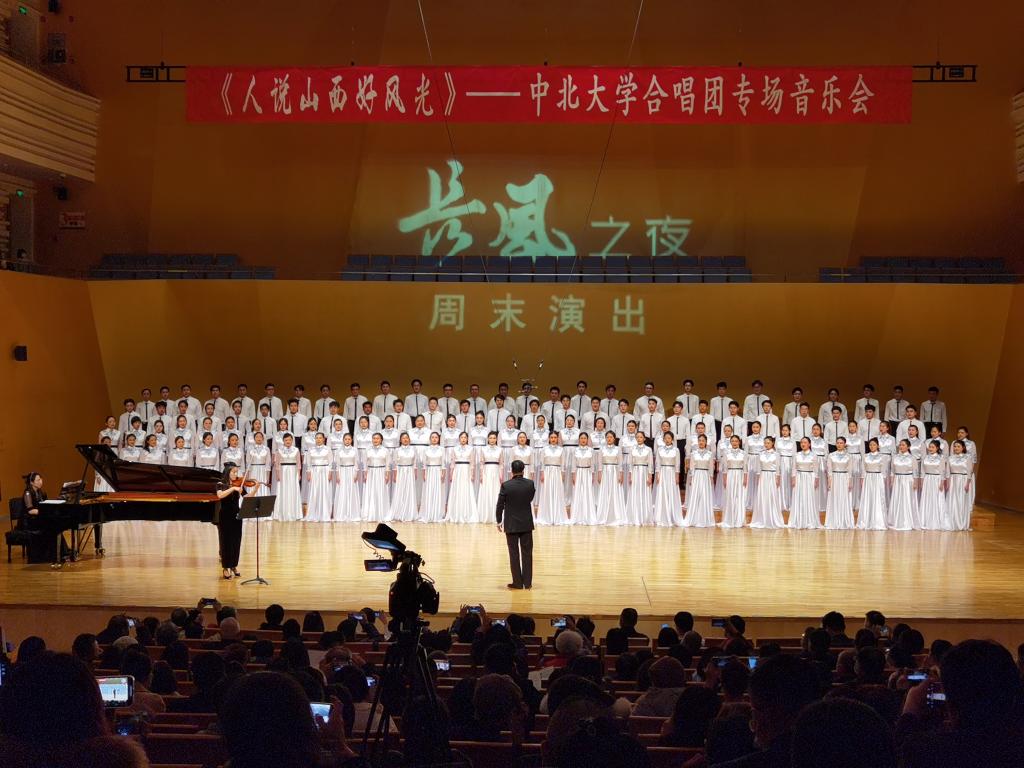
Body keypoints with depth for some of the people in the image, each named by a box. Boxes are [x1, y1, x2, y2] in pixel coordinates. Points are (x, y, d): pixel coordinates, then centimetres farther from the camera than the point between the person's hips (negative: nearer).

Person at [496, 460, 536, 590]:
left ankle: (518, 583, 7)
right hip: (527, 524, 2)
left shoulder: (506, 485, -12)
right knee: (527, 553, 9)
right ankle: (527, 582, 10)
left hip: (511, 525, -2)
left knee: (514, 554, 5)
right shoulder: (530, 484, -6)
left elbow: (499, 505, -7)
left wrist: (499, 521, 5)